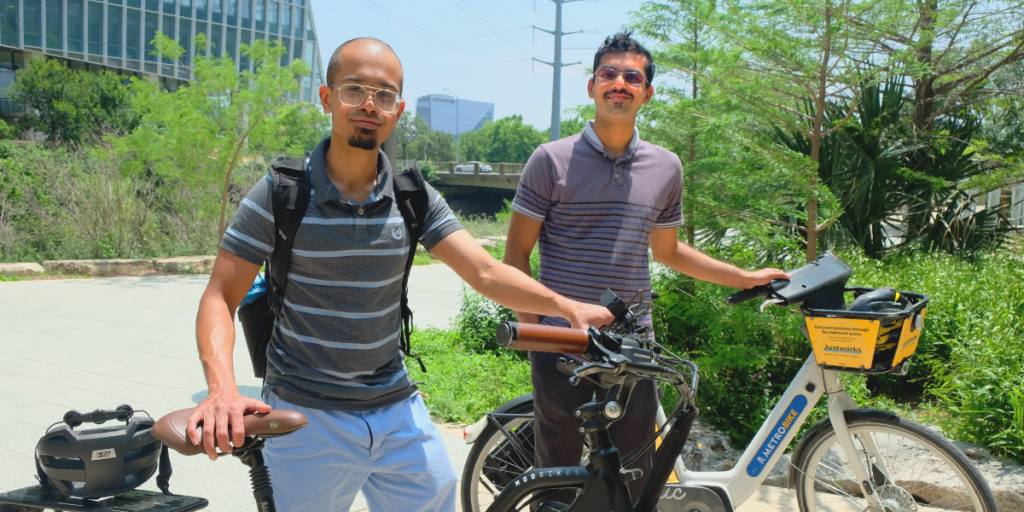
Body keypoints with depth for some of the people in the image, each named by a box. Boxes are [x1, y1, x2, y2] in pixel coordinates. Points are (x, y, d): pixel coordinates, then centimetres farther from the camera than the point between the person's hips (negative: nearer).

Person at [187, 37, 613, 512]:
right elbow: (220, 296, -11)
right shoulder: (279, 194, -9)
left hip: (398, 411, 3)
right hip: (308, 418, -3)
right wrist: (222, 387, -28)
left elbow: (486, 272, -8)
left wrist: (566, 305, -23)